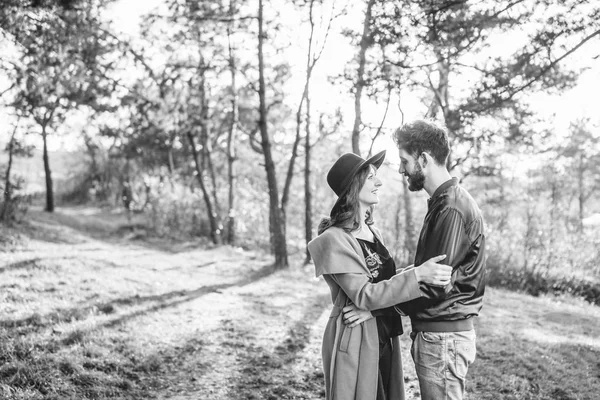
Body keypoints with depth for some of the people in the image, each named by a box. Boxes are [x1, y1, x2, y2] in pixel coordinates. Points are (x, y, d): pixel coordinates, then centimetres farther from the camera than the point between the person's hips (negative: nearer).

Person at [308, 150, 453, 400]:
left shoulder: (371, 231, 8)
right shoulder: (335, 239, -16)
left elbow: (387, 282, 11)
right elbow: (364, 295, -21)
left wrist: (371, 309, -11)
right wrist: (418, 275, -27)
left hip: (384, 339, 7)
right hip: (354, 343, -7)